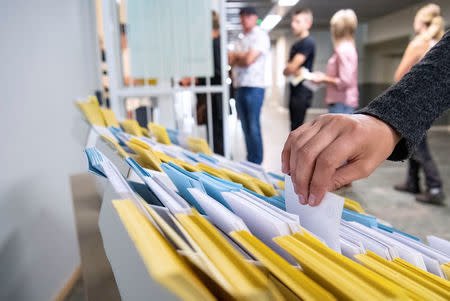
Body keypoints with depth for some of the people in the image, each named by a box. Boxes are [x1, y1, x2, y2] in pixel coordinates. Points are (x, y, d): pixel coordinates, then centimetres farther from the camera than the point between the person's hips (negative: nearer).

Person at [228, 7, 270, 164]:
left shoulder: (260, 36, -2)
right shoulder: (240, 40, 21)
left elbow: (249, 60, -13)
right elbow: (231, 61, 14)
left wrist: (236, 56, 4)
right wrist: (242, 56, -4)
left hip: (254, 87, -7)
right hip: (239, 86, 7)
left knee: (253, 127, -7)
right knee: (246, 127, 9)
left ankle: (256, 164, 2)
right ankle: (249, 162, 18)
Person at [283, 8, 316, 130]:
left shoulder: (308, 42, -9)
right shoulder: (296, 45, 20)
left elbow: (292, 67, -16)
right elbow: (286, 71, 14)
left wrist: (287, 70, 6)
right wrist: (293, 71, -8)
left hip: (302, 92, -9)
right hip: (295, 92, 9)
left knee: (296, 128, -10)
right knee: (295, 126, 13)